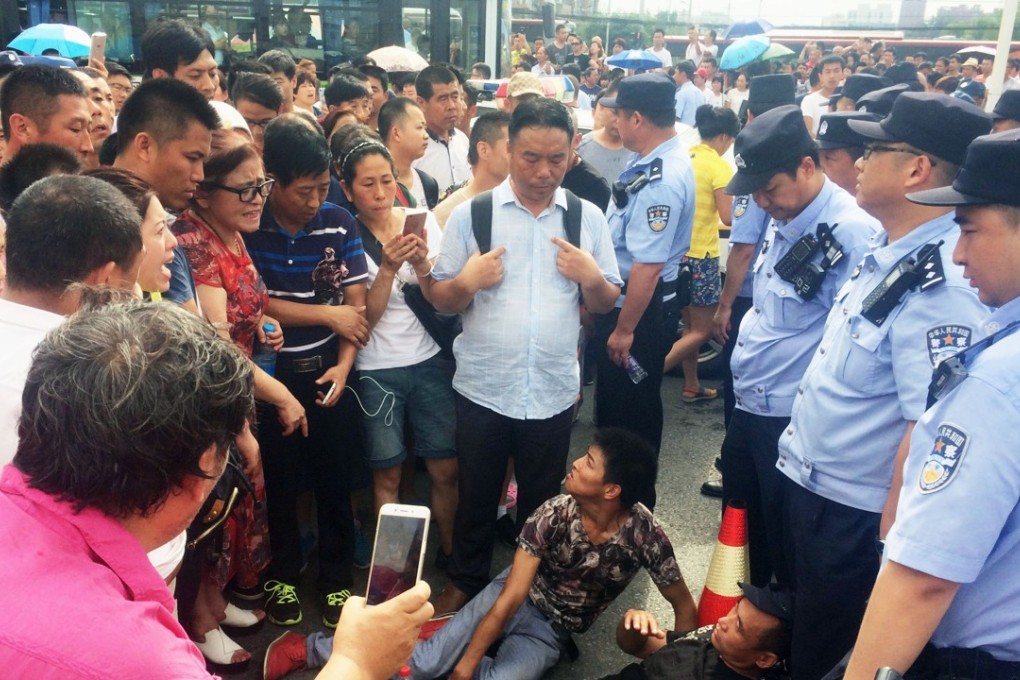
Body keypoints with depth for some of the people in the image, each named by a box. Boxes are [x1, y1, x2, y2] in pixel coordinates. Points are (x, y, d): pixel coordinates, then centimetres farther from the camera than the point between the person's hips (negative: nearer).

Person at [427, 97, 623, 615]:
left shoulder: (588, 218, 2)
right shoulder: (470, 214, -3)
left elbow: (606, 303, 7)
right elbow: (441, 300, 0)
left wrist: (591, 277, -13)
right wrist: (467, 282, -20)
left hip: (553, 390, 1)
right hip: (483, 387, -1)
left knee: (541, 500, 18)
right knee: (476, 495, 16)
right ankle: (466, 581, 40)